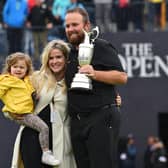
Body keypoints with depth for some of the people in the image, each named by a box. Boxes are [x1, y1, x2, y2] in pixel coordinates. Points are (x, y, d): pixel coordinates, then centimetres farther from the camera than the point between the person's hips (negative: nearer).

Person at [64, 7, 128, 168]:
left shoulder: (101, 47, -2)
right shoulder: (70, 53, 19)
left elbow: (122, 77, -10)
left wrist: (95, 74, -23)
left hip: (101, 117, -7)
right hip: (76, 121, 7)